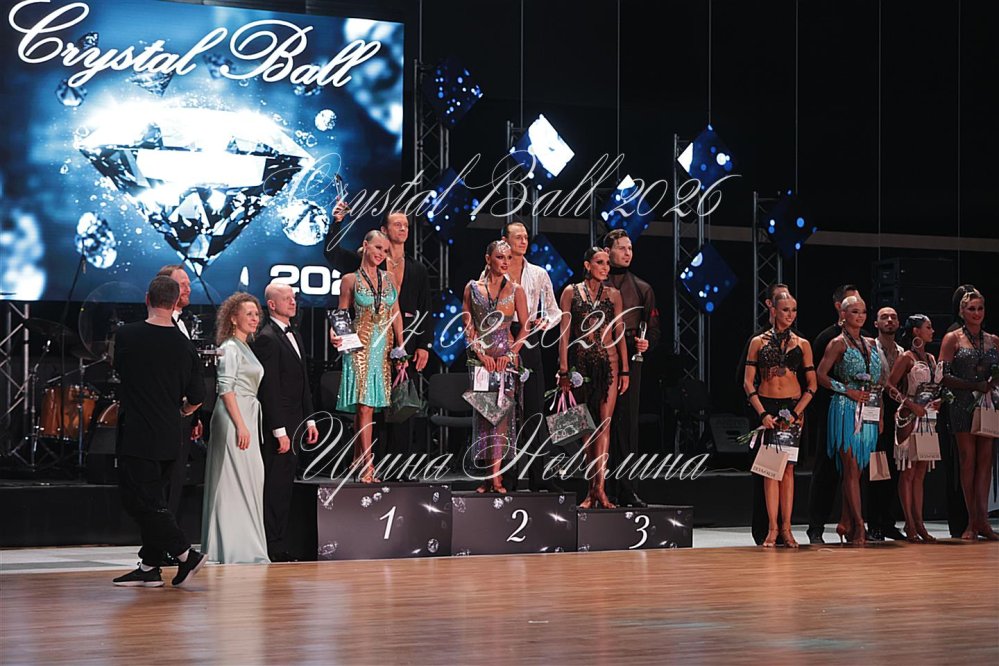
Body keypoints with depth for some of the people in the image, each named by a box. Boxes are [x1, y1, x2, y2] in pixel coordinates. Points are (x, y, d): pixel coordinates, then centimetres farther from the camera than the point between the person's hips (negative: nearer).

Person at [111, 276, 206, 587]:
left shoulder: (126, 335, -9)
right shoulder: (185, 346, 0)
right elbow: (196, 399, 5)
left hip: (137, 437, -5)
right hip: (169, 438, 5)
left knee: (141, 501, -1)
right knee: (153, 500, 13)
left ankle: (186, 553, -6)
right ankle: (149, 567, 15)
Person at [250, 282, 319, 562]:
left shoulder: (294, 335, 17)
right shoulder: (266, 339, -13)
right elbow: (268, 389, -18)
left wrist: (309, 420, 16)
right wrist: (280, 432, -20)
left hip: (294, 424, 9)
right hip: (277, 426, -9)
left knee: (284, 487, 12)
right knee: (274, 486, -5)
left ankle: (280, 546, 17)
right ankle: (273, 549, -1)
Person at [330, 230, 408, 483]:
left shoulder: (389, 278, 11)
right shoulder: (350, 280, 0)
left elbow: (396, 315, 14)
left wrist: (401, 348, 10)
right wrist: (335, 334, -18)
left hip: (383, 348, 4)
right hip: (360, 347, -4)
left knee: (366, 407, 7)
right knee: (364, 407, -11)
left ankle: (358, 459, 14)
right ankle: (367, 466, -14)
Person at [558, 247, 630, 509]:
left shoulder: (613, 294, 9)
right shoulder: (571, 292, 4)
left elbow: (619, 333, 9)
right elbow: (565, 333, 1)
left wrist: (625, 370, 3)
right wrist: (564, 369, -6)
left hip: (608, 362, 1)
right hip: (581, 363, -1)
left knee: (604, 424, -7)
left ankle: (598, 487, -11)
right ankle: (593, 489, 7)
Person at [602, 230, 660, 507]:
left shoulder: (642, 289, 16)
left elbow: (653, 329, 16)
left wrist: (646, 343, -5)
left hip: (630, 362, 2)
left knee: (627, 425, -3)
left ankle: (625, 490, -2)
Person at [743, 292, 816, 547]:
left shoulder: (802, 344, 8)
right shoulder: (759, 342, 5)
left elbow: (812, 384, 6)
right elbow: (748, 382, 1)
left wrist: (796, 412, -7)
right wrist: (762, 413, -9)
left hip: (793, 408, 1)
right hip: (766, 407, -1)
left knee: (788, 467, 0)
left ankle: (786, 528, 1)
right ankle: (772, 529, -6)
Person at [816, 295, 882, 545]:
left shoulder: (870, 344, 16)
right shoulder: (838, 343, -2)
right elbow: (821, 375, -8)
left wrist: (880, 413, 13)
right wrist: (848, 391, -13)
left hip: (868, 411, 6)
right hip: (846, 411, -6)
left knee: (857, 470, 6)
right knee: (851, 470, -9)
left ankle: (845, 523, 11)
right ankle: (858, 526, -12)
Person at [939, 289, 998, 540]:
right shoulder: (953, 339, 2)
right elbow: (943, 376, -4)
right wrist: (974, 386, -13)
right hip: (963, 406, -3)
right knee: (968, 460, -4)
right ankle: (973, 521, -2)